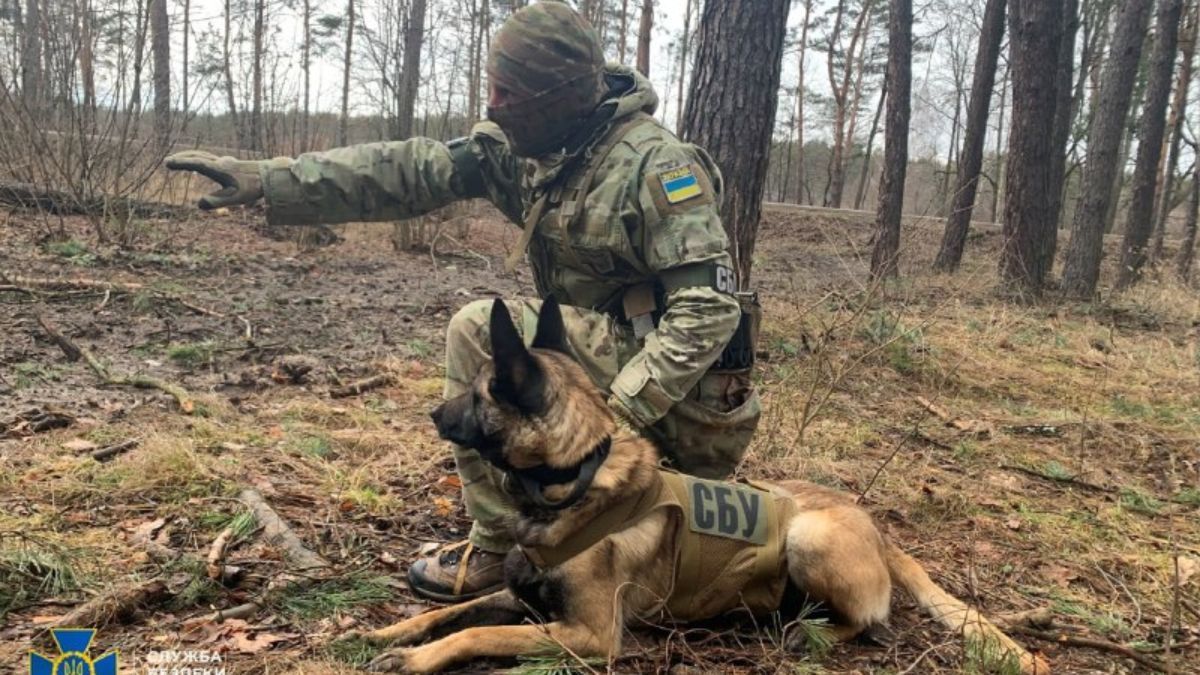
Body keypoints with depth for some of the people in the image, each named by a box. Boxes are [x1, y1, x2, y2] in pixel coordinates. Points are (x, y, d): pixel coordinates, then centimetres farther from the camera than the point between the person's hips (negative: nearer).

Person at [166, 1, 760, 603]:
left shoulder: (656, 166, -21)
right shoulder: (524, 147, 1)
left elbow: (711, 308, -25)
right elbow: (412, 173, -5)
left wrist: (619, 413, -31)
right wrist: (268, 181, -13)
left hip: (682, 390, -8)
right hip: (602, 361, 8)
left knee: (479, 331, -19)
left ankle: (497, 547, -8)